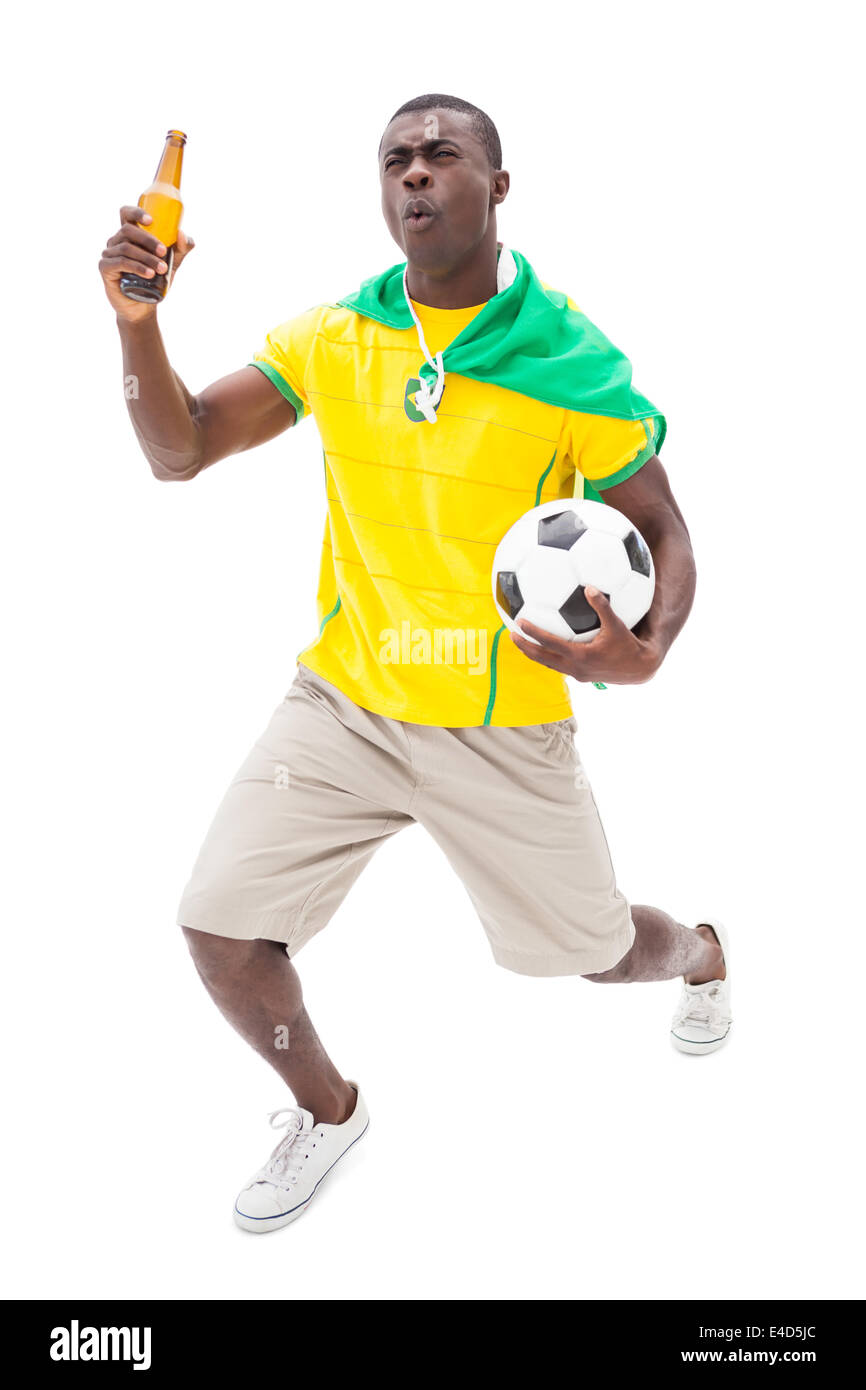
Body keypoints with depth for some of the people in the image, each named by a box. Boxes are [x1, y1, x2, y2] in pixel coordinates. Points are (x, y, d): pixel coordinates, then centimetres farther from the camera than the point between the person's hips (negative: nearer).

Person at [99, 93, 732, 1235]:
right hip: (345, 702, 3)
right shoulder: (334, 337, -3)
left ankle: (700, 952, 55)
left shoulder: (571, 359, -13)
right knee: (219, 923, -7)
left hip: (506, 730, -2)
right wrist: (137, 320, -21)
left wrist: (643, 653, -28)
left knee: (588, 949, 13)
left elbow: (662, 534, -6)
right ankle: (326, 1111, 25)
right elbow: (179, 450, -3)